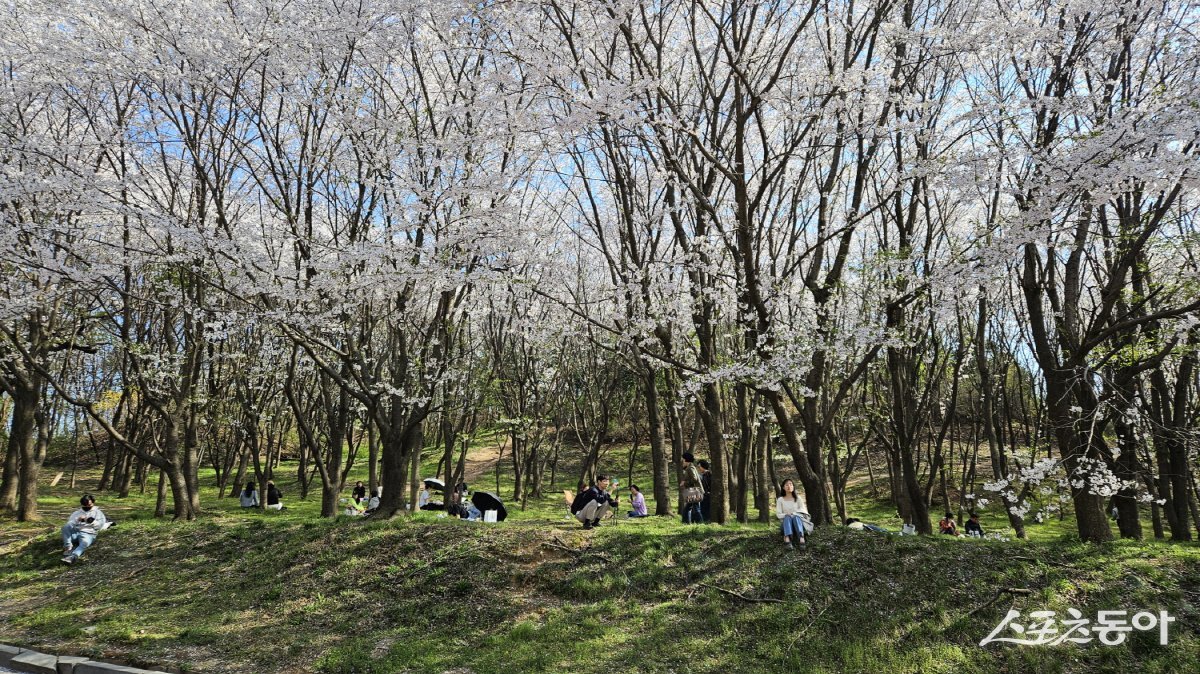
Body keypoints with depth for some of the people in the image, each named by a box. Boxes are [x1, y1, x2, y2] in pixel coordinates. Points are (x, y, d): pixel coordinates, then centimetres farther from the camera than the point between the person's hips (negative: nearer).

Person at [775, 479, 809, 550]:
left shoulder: (798, 498, 9)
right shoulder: (780, 500, 6)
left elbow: (803, 510, 0)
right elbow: (778, 514, 0)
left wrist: (793, 513, -17)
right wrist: (786, 515, -20)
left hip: (798, 520, 0)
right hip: (785, 522, 0)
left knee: (796, 517, -34)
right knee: (787, 517, -34)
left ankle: (801, 539, -59)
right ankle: (787, 540, -59)